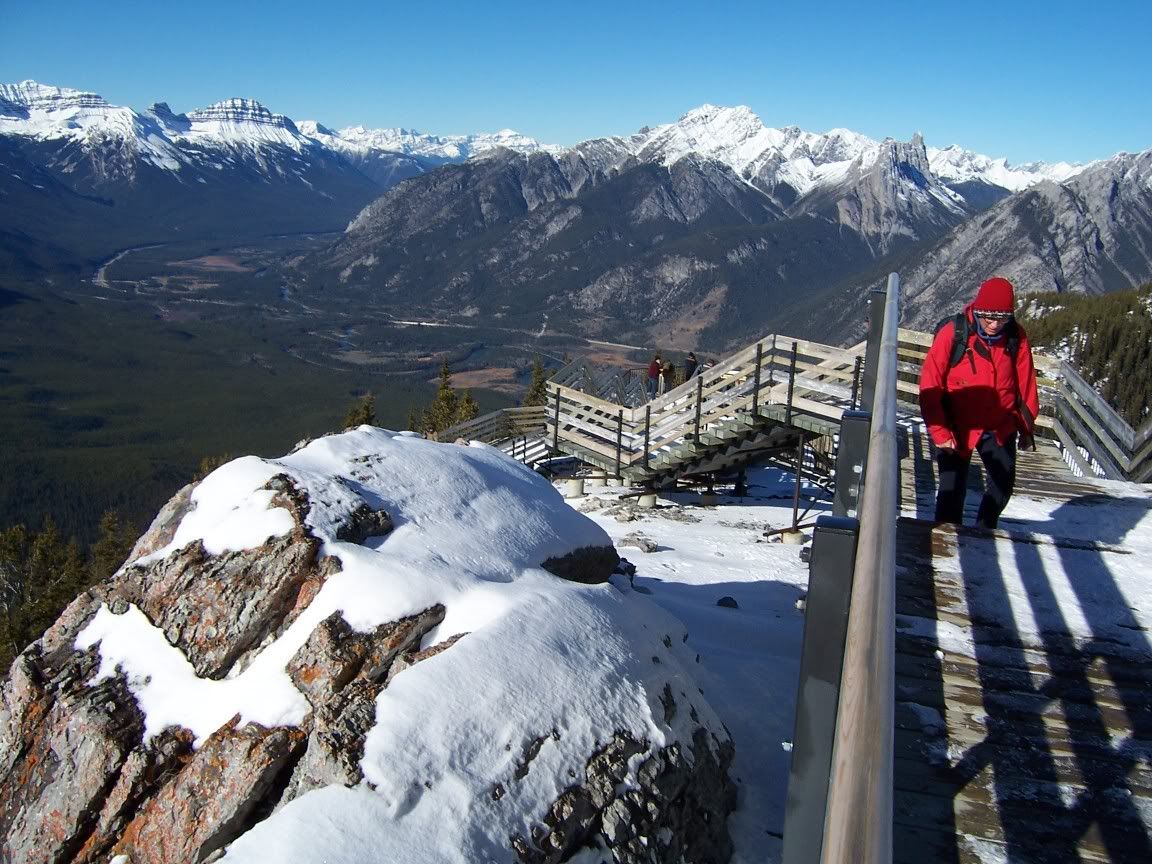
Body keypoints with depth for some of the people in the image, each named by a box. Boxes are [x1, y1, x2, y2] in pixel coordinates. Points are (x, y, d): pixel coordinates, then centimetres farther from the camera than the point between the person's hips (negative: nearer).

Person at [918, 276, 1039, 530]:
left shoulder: (1016, 337, -7)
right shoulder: (953, 333, -18)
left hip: (1000, 427, 4)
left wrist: (1027, 427, 10)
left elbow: (1025, 383, 4)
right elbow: (930, 385, -14)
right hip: (957, 428, -4)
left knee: (1003, 486, 13)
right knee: (952, 490, -2)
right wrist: (939, 432, -15)